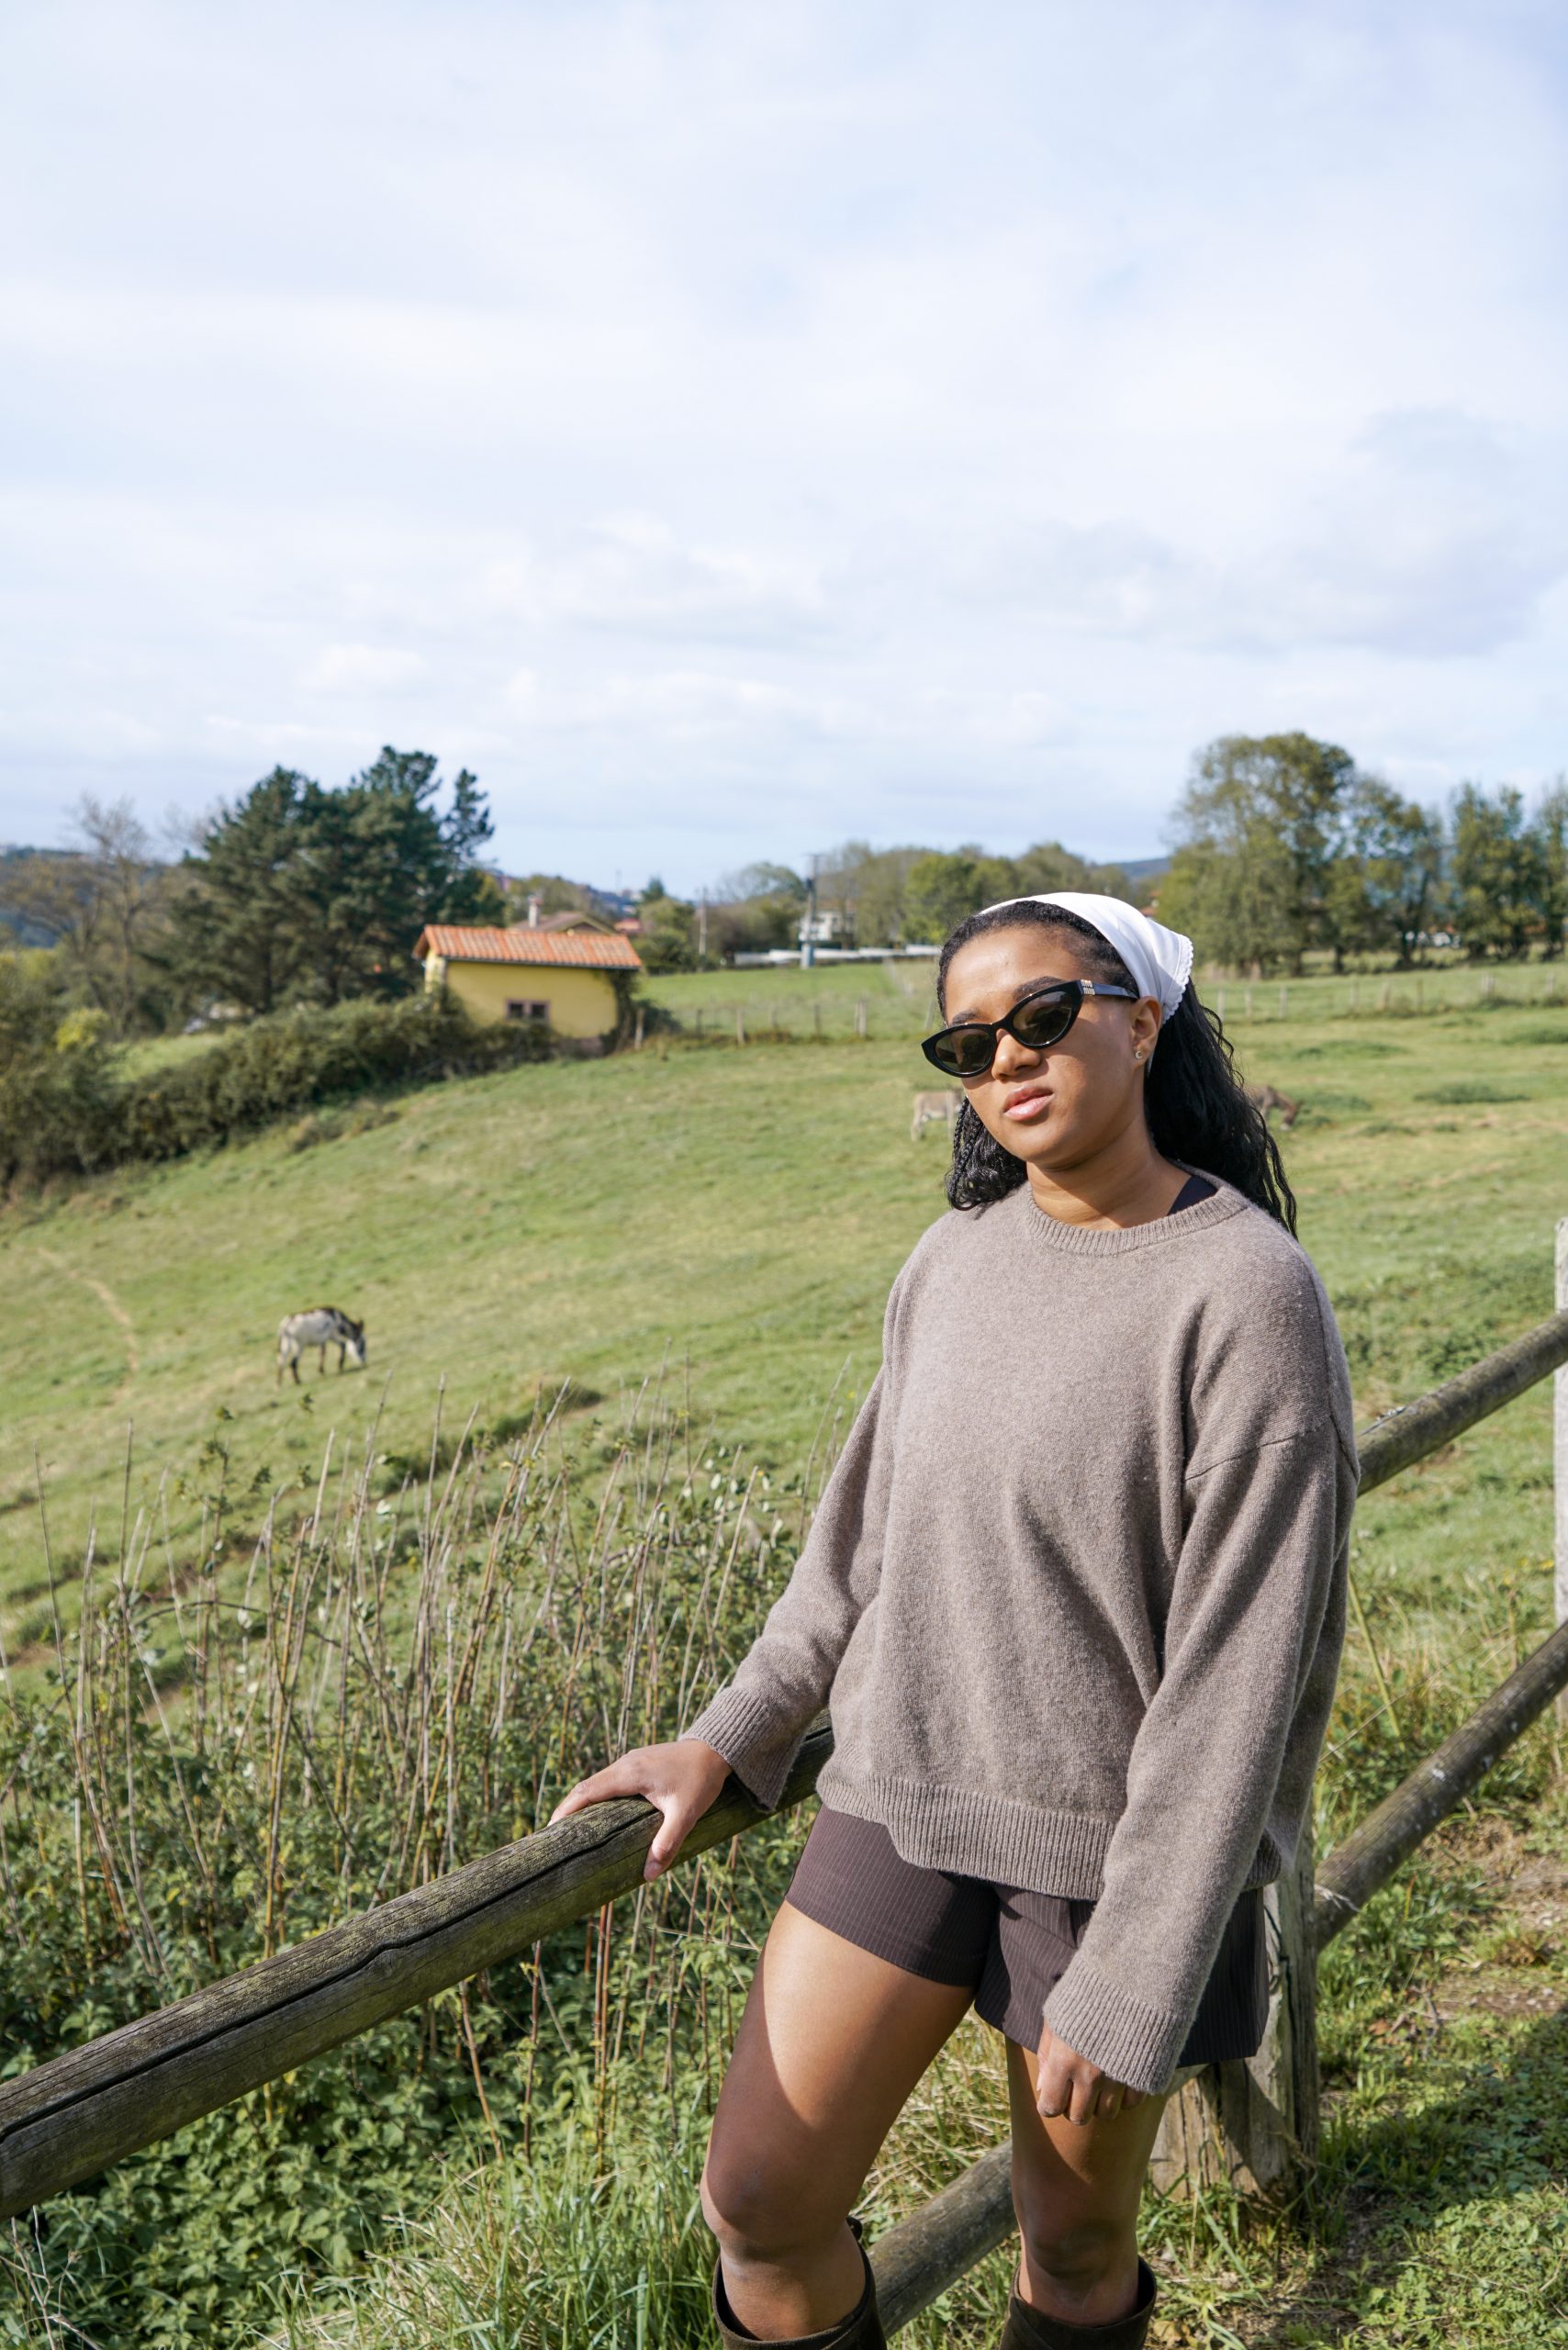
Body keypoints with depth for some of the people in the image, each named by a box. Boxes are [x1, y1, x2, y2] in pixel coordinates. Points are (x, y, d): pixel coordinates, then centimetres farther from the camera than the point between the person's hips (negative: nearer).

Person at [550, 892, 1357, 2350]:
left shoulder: (1247, 1296, -19)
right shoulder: (955, 1257, -1)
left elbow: (1235, 1678, -19)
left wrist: (1127, 1993, -16)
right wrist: (728, 1739, 7)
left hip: (1112, 1846, -4)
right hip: (904, 1793, 5)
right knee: (760, 2203, 7)